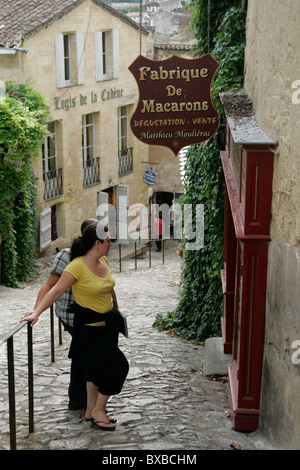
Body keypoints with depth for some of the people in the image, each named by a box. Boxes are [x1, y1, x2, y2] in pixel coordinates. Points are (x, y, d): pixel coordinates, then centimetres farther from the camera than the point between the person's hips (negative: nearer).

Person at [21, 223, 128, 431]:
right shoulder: (77, 266, -22)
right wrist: (37, 312, -30)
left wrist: (116, 310, 26)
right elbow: (56, 291, -24)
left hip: (107, 321, 8)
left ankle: (91, 411, 26)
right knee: (116, 366, -6)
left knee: (97, 366, 14)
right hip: (89, 325, -8)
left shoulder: (104, 261, 2)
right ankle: (98, 410, 10)